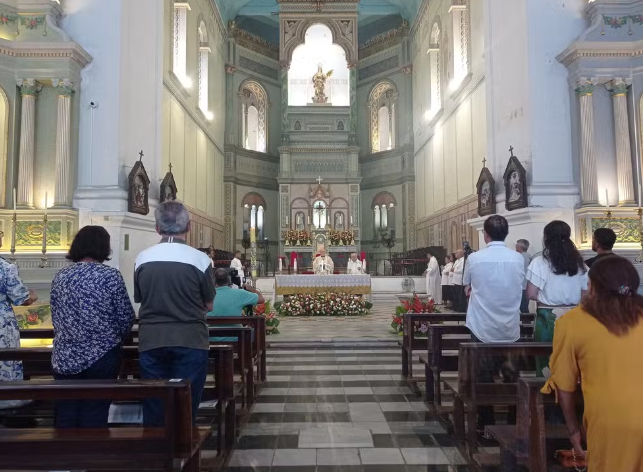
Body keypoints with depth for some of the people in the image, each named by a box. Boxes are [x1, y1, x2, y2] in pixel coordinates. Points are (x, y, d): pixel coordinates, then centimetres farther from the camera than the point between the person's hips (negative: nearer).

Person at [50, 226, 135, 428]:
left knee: (65, 416, 12)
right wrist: (114, 340, 13)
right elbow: (126, 317, -6)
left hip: (64, 357, 4)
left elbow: (55, 317, 11)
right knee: (94, 418, 5)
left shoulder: (60, 276, 3)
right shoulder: (111, 275, -9)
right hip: (101, 356, -4)